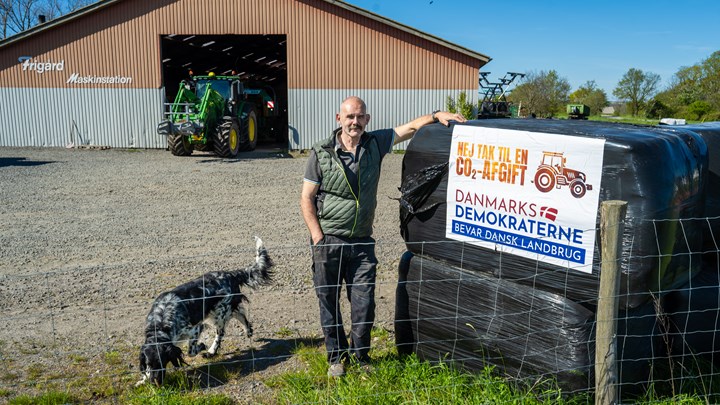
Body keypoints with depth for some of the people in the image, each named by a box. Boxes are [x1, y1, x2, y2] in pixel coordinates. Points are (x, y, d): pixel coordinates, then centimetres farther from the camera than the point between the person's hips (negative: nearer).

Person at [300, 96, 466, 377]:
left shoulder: (375, 144, 3)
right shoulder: (321, 153, -5)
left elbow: (410, 128, 7)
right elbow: (307, 198, -3)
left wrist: (437, 116, -11)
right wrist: (318, 237, -9)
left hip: (362, 242, 2)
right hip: (328, 241, -2)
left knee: (364, 303, 3)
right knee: (329, 302, 8)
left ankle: (360, 355, 24)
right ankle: (337, 357, 25)